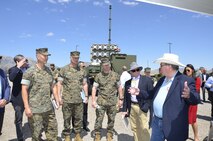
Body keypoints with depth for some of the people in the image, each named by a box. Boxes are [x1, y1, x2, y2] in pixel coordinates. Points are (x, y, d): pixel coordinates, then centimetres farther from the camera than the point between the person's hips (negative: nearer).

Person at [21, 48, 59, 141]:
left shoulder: (48, 70, 9)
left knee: (53, 130, 13)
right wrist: (27, 107, -15)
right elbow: (24, 89, -11)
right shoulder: (30, 72, -10)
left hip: (49, 108, 6)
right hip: (35, 110, -6)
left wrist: (56, 99, 8)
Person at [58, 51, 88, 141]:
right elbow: (59, 84, -1)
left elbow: (85, 84, 12)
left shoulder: (82, 70, 8)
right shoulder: (64, 69, -2)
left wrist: (86, 96, 6)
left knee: (78, 118, 11)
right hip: (67, 100, -3)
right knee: (67, 119, 8)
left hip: (79, 100, 3)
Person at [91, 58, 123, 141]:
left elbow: (119, 87, 8)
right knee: (99, 119, 2)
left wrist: (121, 99, 5)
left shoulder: (115, 75, 3)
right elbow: (94, 88, -1)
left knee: (111, 120, 11)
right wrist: (93, 100, -9)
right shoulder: (98, 76, -1)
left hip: (112, 102, 2)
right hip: (101, 102, -1)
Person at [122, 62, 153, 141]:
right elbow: (126, 97, 11)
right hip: (131, 107, 4)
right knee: (134, 128, 14)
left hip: (141, 107, -4)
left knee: (144, 128, -3)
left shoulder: (147, 80, -4)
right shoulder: (128, 82, 7)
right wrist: (124, 109, 9)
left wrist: (146, 106, -11)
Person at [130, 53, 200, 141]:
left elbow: (196, 99, -22)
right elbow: (152, 94, 19)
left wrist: (189, 95, -43)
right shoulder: (162, 80, 10)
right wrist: (139, 92, 9)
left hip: (174, 126, -6)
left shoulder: (186, 80, -14)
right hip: (157, 121, 7)